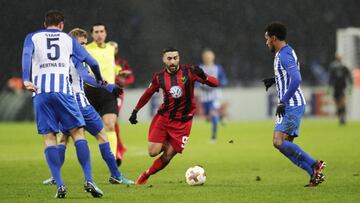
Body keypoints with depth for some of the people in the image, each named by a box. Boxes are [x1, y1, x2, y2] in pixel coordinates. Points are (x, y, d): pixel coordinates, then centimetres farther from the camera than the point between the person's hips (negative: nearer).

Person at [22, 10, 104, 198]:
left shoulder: (32, 37, 16)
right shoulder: (68, 39, 19)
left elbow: (26, 54, -6)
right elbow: (91, 62, 17)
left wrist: (26, 80, -17)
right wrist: (99, 79, 36)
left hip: (40, 91, 0)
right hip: (62, 89, 0)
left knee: (48, 137, 3)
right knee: (78, 132, 3)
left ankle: (59, 185, -6)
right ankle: (88, 180, -9)